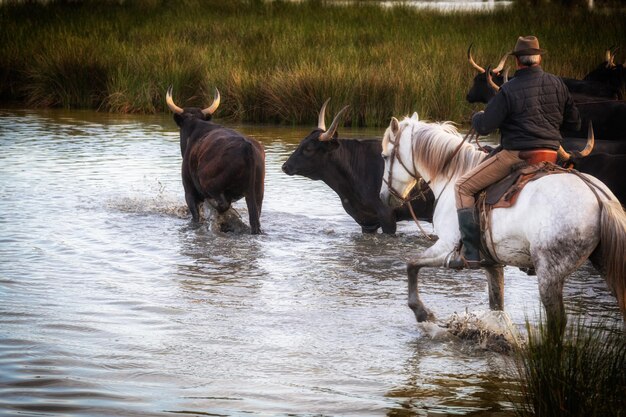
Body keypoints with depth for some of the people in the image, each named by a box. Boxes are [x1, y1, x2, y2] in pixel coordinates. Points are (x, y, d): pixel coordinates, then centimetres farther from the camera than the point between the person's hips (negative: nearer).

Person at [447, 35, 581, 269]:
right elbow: (574, 124, 15)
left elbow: (484, 127, -11)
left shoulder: (509, 90, -11)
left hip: (515, 156, -6)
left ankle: (471, 254, -5)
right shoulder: (557, 85, 6)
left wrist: (476, 117, 12)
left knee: (463, 187, 3)